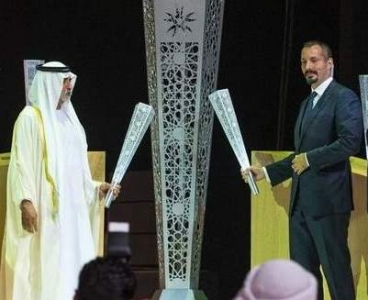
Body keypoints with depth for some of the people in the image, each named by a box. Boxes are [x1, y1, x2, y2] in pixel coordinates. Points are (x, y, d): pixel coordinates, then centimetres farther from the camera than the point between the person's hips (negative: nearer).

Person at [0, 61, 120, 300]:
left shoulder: (68, 117, 16)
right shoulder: (31, 117, -7)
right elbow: (22, 163, -13)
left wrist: (96, 188, 10)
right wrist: (26, 202, -22)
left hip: (72, 209, 8)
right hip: (44, 210, -8)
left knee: (72, 268, 6)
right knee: (45, 271, -10)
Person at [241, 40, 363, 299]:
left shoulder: (344, 98, -7)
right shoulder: (308, 103, 21)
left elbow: (351, 141, -20)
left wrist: (310, 159, -17)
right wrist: (266, 172, 19)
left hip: (327, 201, -9)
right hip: (301, 201, 9)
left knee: (336, 270, -6)